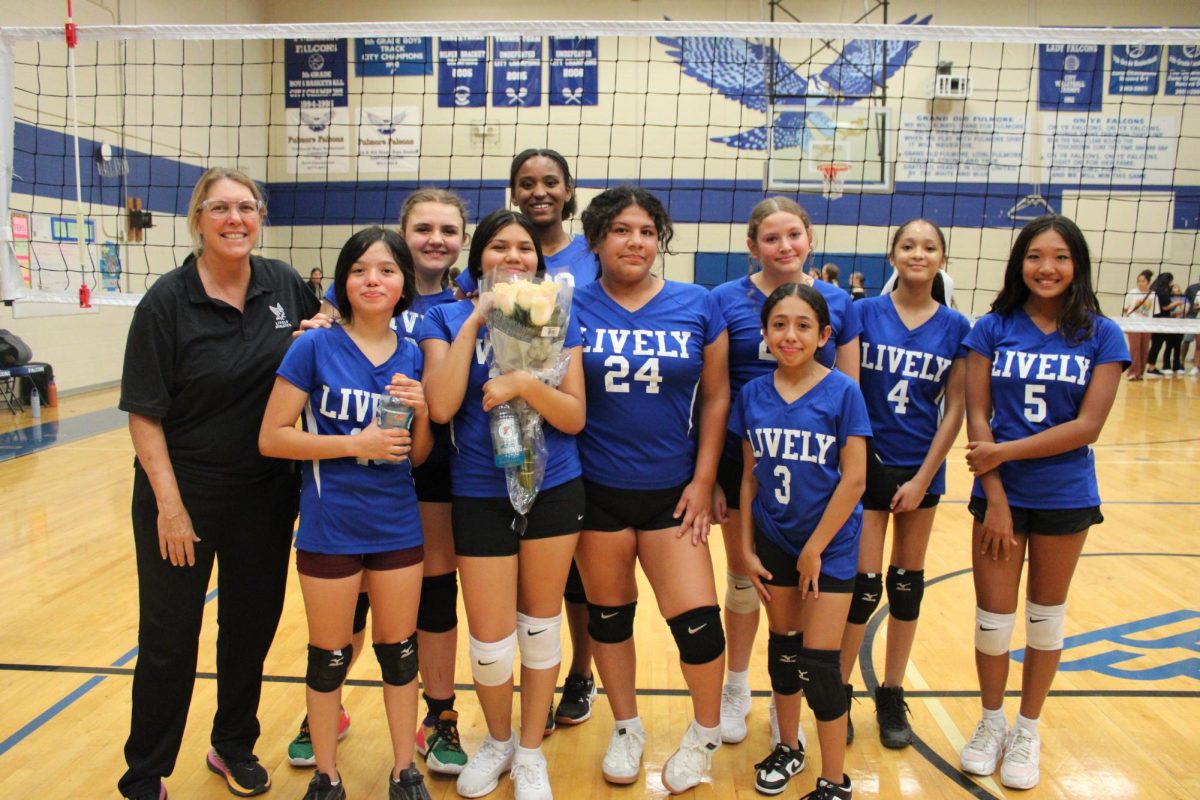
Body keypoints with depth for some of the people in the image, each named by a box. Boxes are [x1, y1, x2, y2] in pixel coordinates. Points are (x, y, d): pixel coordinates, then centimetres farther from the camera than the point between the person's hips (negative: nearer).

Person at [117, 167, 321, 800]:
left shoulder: (285, 285, -1)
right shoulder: (167, 302, -11)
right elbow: (144, 414, -11)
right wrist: (169, 503, -15)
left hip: (266, 493, 4)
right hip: (184, 492, -3)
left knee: (252, 628, 16)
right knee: (169, 637, 8)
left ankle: (235, 747, 38)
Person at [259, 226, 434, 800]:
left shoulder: (412, 356, 1)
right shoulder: (315, 347, -9)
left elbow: (416, 456, 7)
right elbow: (271, 438, -11)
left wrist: (420, 412, -13)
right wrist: (357, 443, -19)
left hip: (398, 526, 3)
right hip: (330, 527, -3)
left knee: (399, 650, 15)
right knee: (329, 656, 13)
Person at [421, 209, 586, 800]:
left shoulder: (557, 320, 2)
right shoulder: (447, 318, -1)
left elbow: (574, 418, -4)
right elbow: (440, 407, -16)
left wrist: (524, 383, -22)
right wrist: (475, 320, -16)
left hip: (553, 490, 1)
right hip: (479, 495, -1)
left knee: (540, 623, 13)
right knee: (490, 640, 4)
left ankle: (530, 752, 34)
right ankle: (497, 740, 35)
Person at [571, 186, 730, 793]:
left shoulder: (697, 306, -1)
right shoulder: (573, 306, -3)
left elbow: (715, 396, 3)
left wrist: (703, 481, -1)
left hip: (671, 491, 0)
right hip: (596, 490, 1)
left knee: (697, 619, -3)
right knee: (608, 615, 14)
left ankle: (706, 732, 27)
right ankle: (626, 729, 38)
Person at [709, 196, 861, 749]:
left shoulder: (837, 303, 0)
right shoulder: (726, 301, -6)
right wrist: (708, 475, -7)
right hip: (743, 459, -1)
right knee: (744, 576, 13)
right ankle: (736, 689, 35)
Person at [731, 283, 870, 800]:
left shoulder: (842, 393, -12)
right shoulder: (753, 395, -2)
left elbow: (853, 479, -13)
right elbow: (750, 475, 3)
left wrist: (815, 549, -12)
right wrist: (745, 547, 1)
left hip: (829, 543, -4)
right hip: (774, 540, 4)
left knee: (818, 663, -1)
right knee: (782, 647, 17)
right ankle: (788, 748, 38)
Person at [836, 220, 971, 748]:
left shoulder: (955, 327, 0)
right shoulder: (864, 313, -5)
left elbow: (954, 409, -1)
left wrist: (923, 479, -6)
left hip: (922, 467, 2)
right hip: (867, 461, -2)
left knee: (907, 580, 12)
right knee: (864, 583, -1)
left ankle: (892, 695, 27)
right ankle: (840, 692, 17)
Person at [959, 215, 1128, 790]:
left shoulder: (1101, 336, -4)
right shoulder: (993, 329, -3)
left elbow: (1088, 425, -12)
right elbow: (977, 417, -7)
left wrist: (1005, 451, -18)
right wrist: (995, 501, -12)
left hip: (1065, 499, 0)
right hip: (1000, 494, 0)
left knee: (1046, 615, 14)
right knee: (993, 617, 7)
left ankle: (1027, 731, 32)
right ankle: (991, 723, 31)